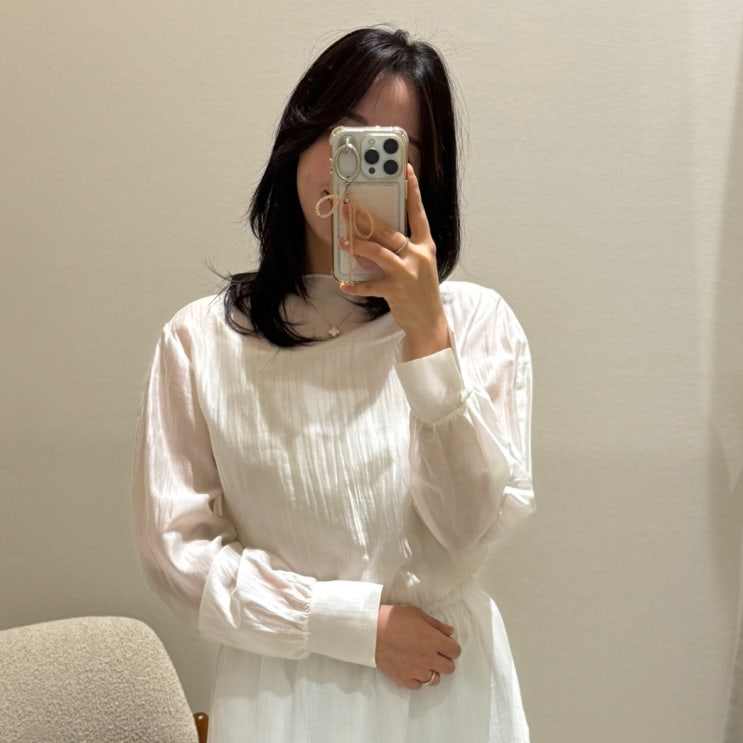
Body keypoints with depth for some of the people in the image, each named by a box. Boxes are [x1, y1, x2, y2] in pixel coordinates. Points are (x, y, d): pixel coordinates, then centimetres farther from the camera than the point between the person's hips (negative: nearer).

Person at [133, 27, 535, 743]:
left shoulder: (478, 321, -7)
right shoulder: (201, 340, -8)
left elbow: (470, 530, -15)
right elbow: (175, 548, -8)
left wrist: (427, 335, -24)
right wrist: (357, 621, -13)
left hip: (447, 685, 1)